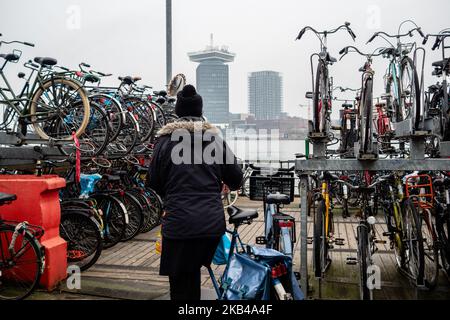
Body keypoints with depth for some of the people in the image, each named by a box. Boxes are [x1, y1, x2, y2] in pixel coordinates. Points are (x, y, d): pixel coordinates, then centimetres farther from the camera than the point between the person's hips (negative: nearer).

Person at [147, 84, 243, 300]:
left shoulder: (166, 139, -1)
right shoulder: (215, 139, 5)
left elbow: (154, 182, 5)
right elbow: (236, 179, 8)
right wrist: (221, 185, 31)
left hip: (179, 223, -2)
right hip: (213, 223, 3)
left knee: (180, 283, 11)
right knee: (193, 271, 24)